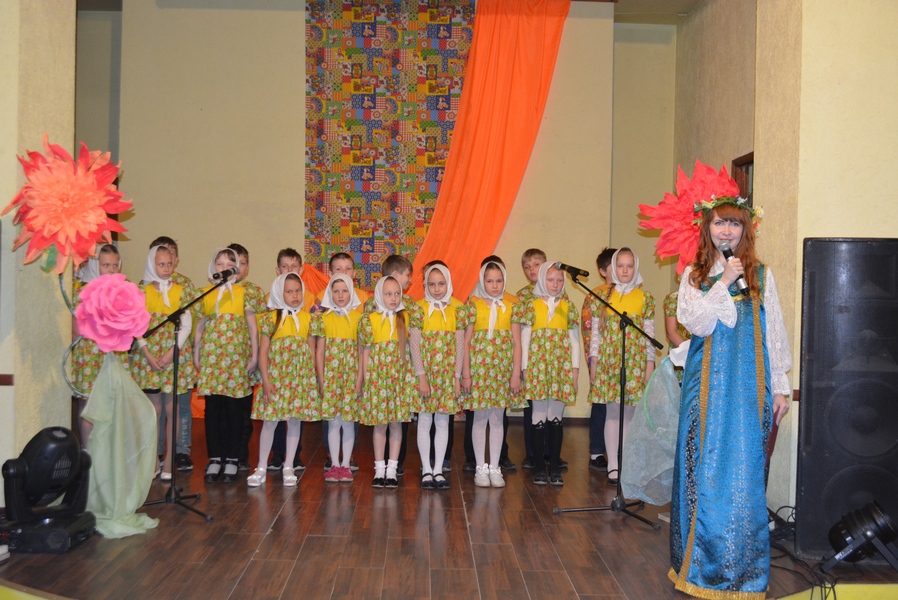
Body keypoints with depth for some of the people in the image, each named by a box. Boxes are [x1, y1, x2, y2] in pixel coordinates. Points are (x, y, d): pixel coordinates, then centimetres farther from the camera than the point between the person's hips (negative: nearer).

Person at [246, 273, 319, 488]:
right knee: (270, 421, 1)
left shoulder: (307, 318, 6)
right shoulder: (271, 318, -2)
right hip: (276, 376, -2)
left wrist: (313, 378, 5)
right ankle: (261, 468, 12)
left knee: (295, 421, 6)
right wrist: (266, 380, -9)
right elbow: (263, 351, -3)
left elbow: (312, 350, 9)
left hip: (301, 378, 2)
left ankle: (288, 468, 15)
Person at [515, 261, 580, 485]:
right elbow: (525, 338, 1)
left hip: (561, 366, 2)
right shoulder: (531, 306, 2)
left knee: (556, 417, 5)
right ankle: (539, 468, 9)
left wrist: (575, 367, 3)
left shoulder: (568, 307, 10)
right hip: (538, 366, -2)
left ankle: (554, 467, 12)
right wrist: (525, 368, -3)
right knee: (539, 416, 1)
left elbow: (574, 339, 10)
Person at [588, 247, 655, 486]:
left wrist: (650, 365, 0)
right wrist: (593, 363, 2)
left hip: (635, 361, 0)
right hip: (608, 360, 0)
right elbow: (596, 332, 5)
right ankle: (613, 466, 5)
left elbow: (649, 334, 4)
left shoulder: (645, 298, 5)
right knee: (613, 412, 0)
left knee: (629, 413, 2)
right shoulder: (604, 296, 5)